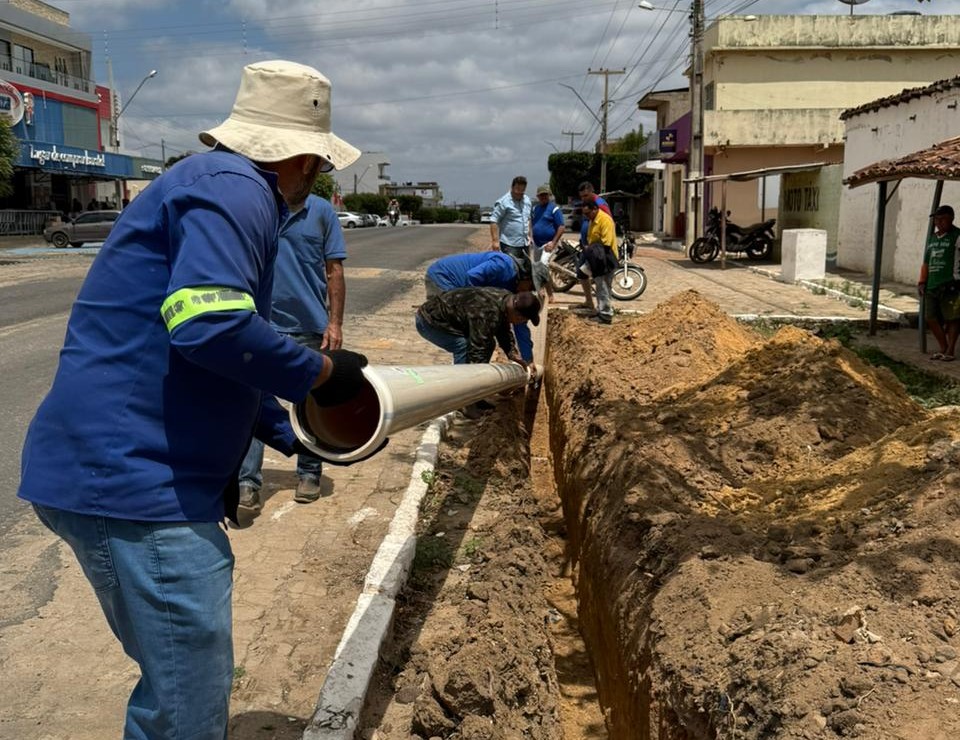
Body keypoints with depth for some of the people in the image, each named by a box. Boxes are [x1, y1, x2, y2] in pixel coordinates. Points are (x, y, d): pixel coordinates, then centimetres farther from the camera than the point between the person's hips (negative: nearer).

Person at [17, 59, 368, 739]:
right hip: (133, 478, -11)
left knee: (186, 684, 22)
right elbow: (209, 324, -29)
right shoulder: (234, 187, -12)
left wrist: (286, 432, 37)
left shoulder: (226, 187, 23)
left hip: (134, 472, 11)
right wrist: (320, 372, -13)